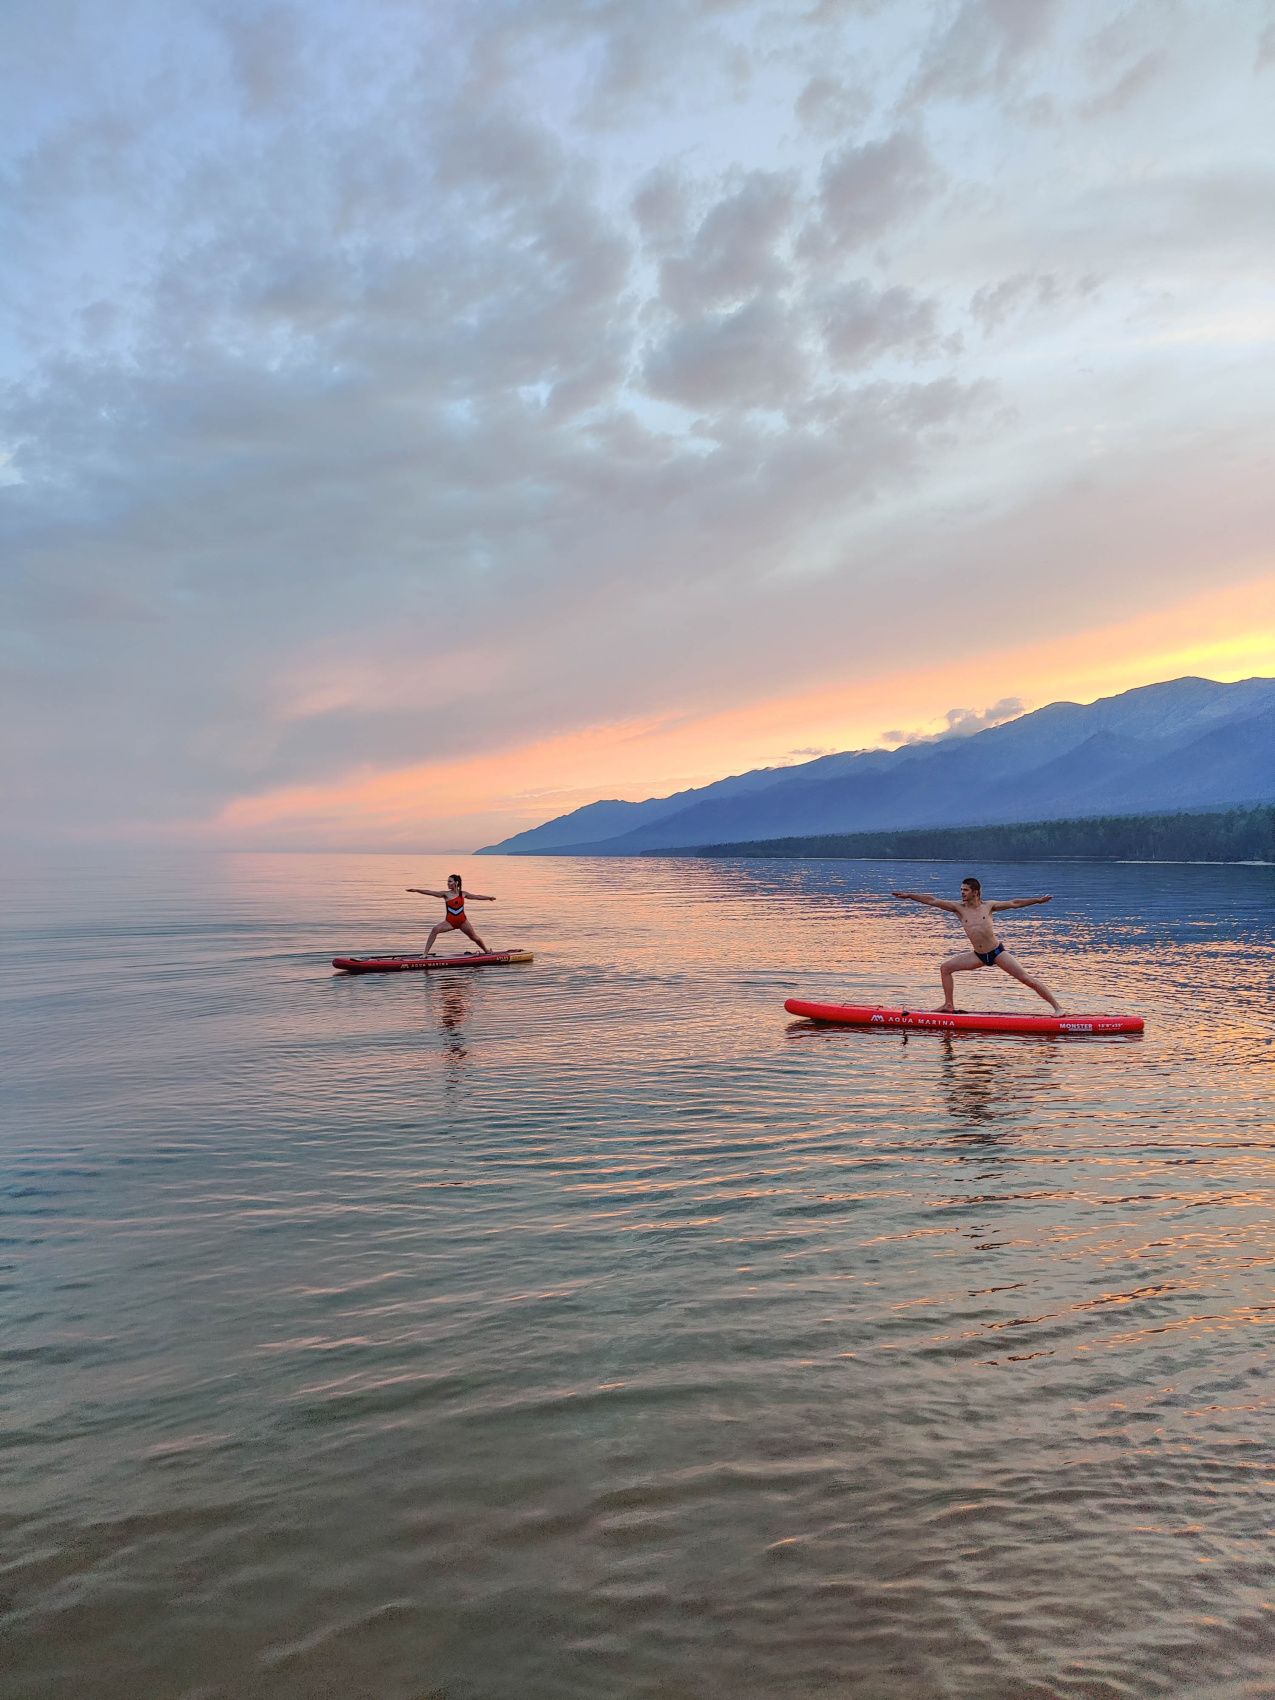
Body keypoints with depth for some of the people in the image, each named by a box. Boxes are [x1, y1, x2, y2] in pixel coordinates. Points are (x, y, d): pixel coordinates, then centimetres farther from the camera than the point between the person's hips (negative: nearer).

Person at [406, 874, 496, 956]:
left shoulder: (463, 894, 1)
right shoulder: (446, 894, -7)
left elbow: (476, 896, 17)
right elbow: (430, 892, -18)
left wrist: (488, 898, 27)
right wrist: (416, 890, -29)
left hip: (462, 921, 2)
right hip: (449, 921, -2)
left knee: (475, 938, 12)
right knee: (435, 930, -27)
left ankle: (488, 952, 38)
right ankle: (425, 953, -26)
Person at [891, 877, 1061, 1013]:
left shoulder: (988, 907, -1)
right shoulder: (959, 908, 0)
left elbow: (1014, 903, 6)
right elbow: (932, 900, -5)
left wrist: (1038, 900, 5)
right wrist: (908, 895, -9)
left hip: (997, 952, -3)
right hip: (978, 956, 3)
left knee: (1026, 978, -9)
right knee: (945, 968, -3)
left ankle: (1057, 1006, -2)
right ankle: (949, 1005, 8)